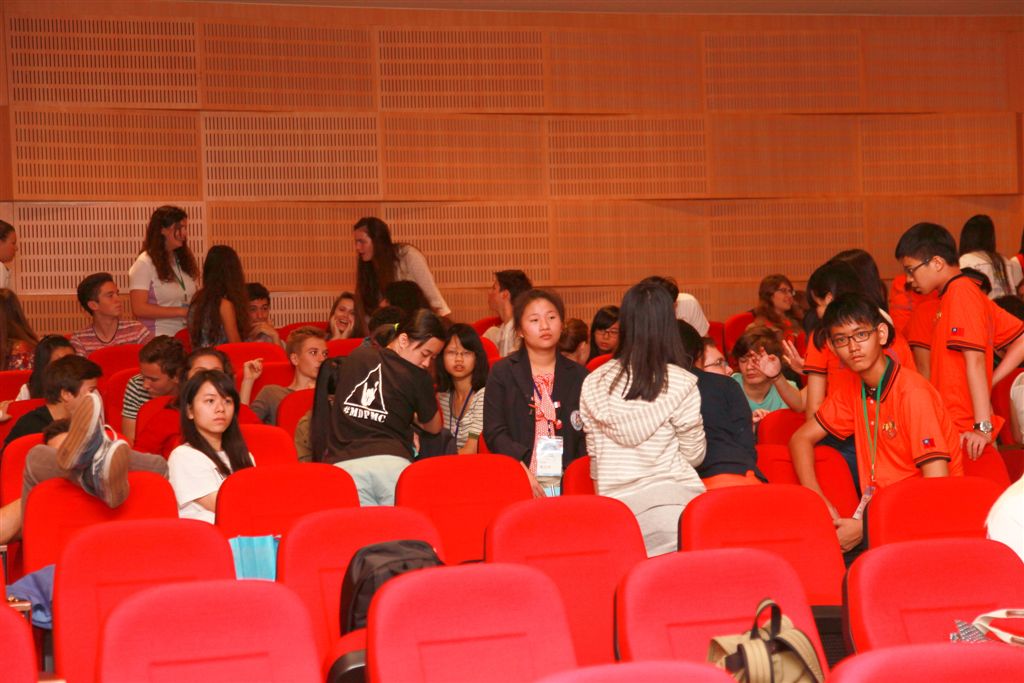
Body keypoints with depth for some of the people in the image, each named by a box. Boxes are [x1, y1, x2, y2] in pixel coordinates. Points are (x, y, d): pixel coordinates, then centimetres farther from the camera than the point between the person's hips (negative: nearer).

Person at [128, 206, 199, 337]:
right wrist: (181, 311, -16)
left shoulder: (183, 260, 12)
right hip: (159, 339, -5)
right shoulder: (144, 264, -7)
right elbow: (139, 309, -15)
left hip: (186, 336, 5)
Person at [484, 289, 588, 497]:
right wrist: (522, 471, -15)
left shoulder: (579, 376, 15)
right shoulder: (502, 373, 9)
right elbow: (494, 433, 0)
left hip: (566, 481, 2)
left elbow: (586, 434, 10)